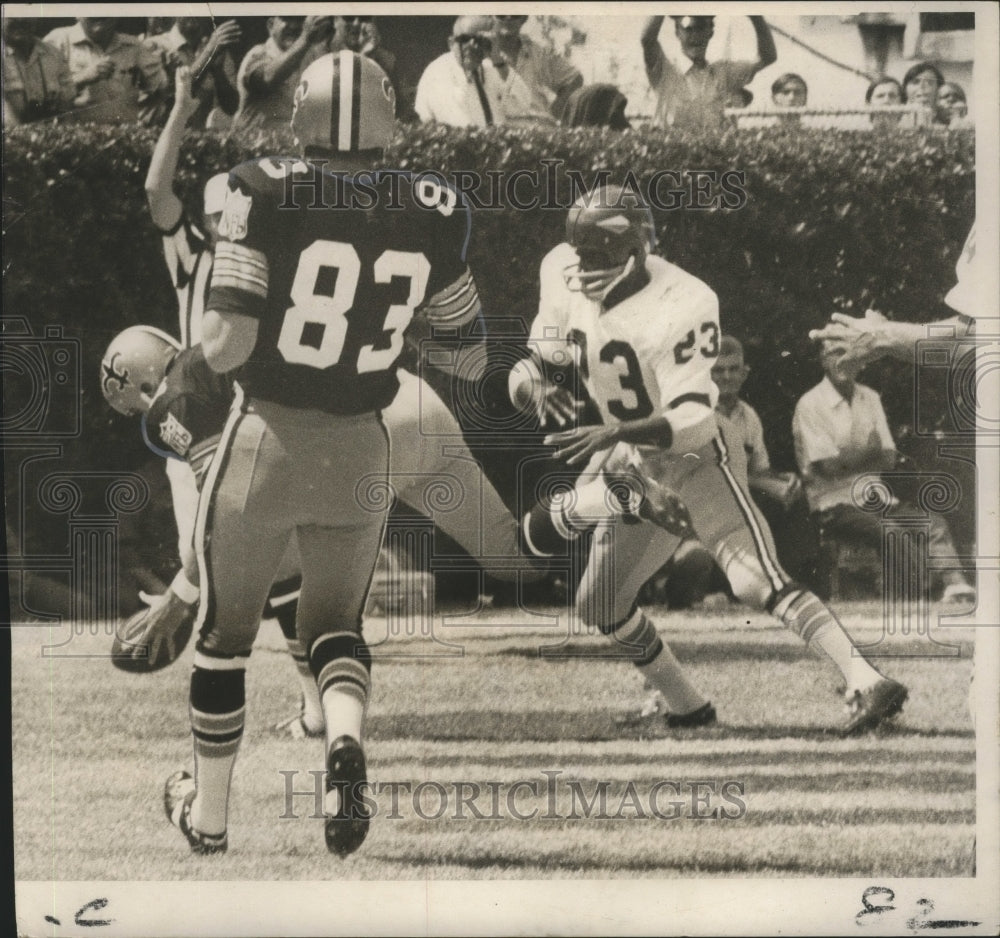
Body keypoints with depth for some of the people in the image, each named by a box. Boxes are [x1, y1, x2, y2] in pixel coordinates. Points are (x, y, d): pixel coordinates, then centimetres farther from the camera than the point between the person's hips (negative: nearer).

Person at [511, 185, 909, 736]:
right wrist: (534, 388, -17)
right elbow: (524, 374, 7)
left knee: (756, 583, -26)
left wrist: (615, 433, -45)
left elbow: (694, 421, -31)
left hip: (697, 461, -8)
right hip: (636, 471, 8)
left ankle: (867, 684, -33)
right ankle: (687, 708, 31)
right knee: (598, 606, 14)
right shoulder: (563, 279, -5)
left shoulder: (677, 304, -26)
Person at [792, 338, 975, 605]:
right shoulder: (810, 405, -5)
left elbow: (889, 460, 7)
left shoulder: (870, 399, 16)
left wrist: (849, 460, -10)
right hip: (835, 505, -6)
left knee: (934, 522, -17)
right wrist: (869, 451, 1)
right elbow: (829, 466, -13)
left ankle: (955, 585, -30)